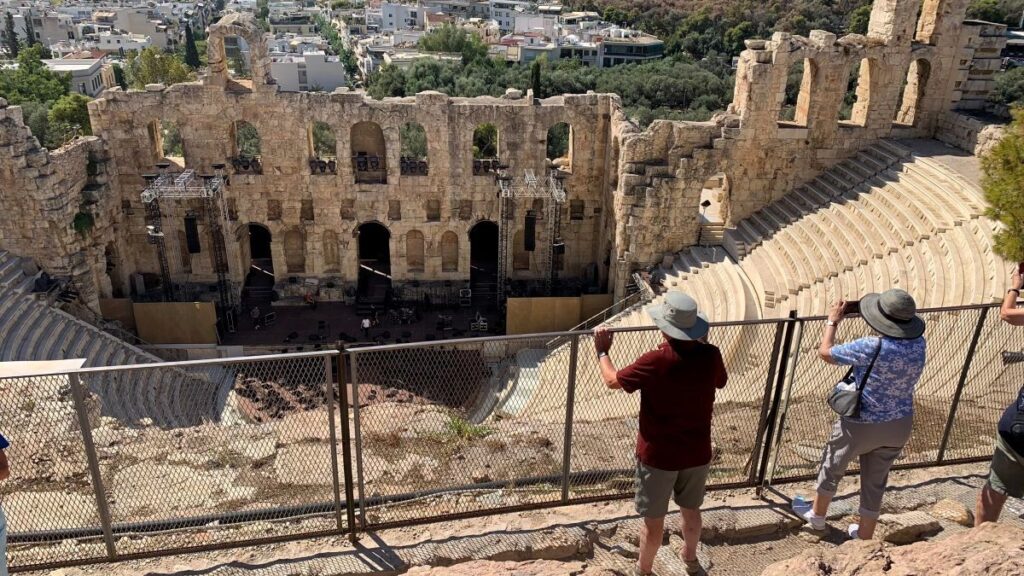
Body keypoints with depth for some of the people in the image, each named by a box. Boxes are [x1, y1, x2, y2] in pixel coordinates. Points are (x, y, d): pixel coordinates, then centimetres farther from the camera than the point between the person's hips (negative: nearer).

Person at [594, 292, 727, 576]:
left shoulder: (655, 361, -24)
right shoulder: (710, 356, -12)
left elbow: (612, 381, -9)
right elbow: (721, 381, 12)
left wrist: (602, 351, 7)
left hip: (658, 454, -4)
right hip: (697, 452, 5)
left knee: (653, 520, 13)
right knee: (691, 510, 27)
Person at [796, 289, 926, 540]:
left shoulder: (871, 348, -28)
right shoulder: (918, 344, -10)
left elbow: (825, 352, -15)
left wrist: (833, 321, -2)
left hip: (862, 425, -5)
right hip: (899, 425, 5)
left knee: (832, 466, 21)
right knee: (875, 482, 20)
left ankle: (817, 515, 42)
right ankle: (865, 536, 35)